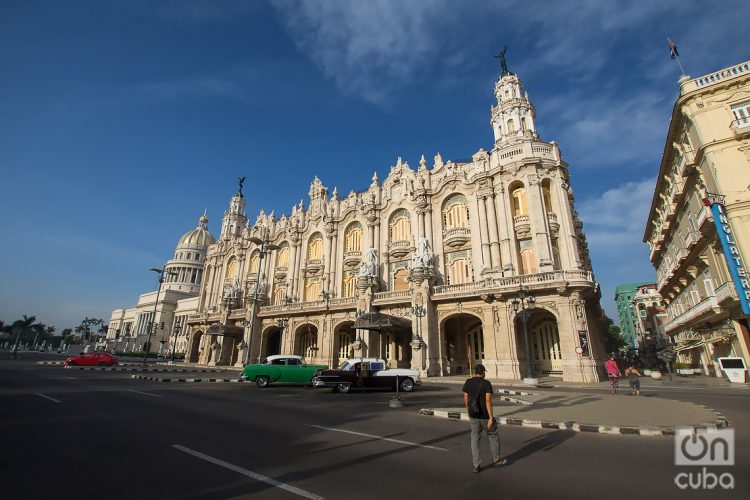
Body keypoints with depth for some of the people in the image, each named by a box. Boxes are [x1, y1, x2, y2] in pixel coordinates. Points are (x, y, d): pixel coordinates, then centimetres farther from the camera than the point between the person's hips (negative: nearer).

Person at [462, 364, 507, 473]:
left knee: (475, 440, 11)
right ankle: (496, 460, 35)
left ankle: (476, 465, 12)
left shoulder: (467, 382, -2)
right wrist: (491, 418, -18)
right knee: (493, 436, 19)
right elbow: (488, 401, -21)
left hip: (473, 415, 4)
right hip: (485, 415, -4)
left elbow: (466, 399, 4)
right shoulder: (487, 383, -15)